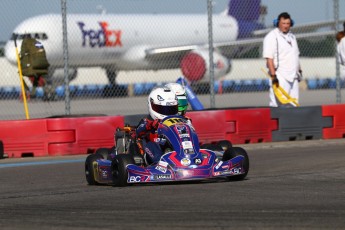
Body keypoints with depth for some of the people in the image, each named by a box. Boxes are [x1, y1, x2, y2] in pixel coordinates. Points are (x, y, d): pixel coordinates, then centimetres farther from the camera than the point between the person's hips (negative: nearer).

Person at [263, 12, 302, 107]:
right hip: (280, 77, -8)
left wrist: (299, 71, 20)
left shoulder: (292, 36, 18)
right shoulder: (272, 37, -7)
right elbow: (269, 58, -14)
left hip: (293, 76, 8)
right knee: (278, 102, -13)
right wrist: (273, 76, -21)